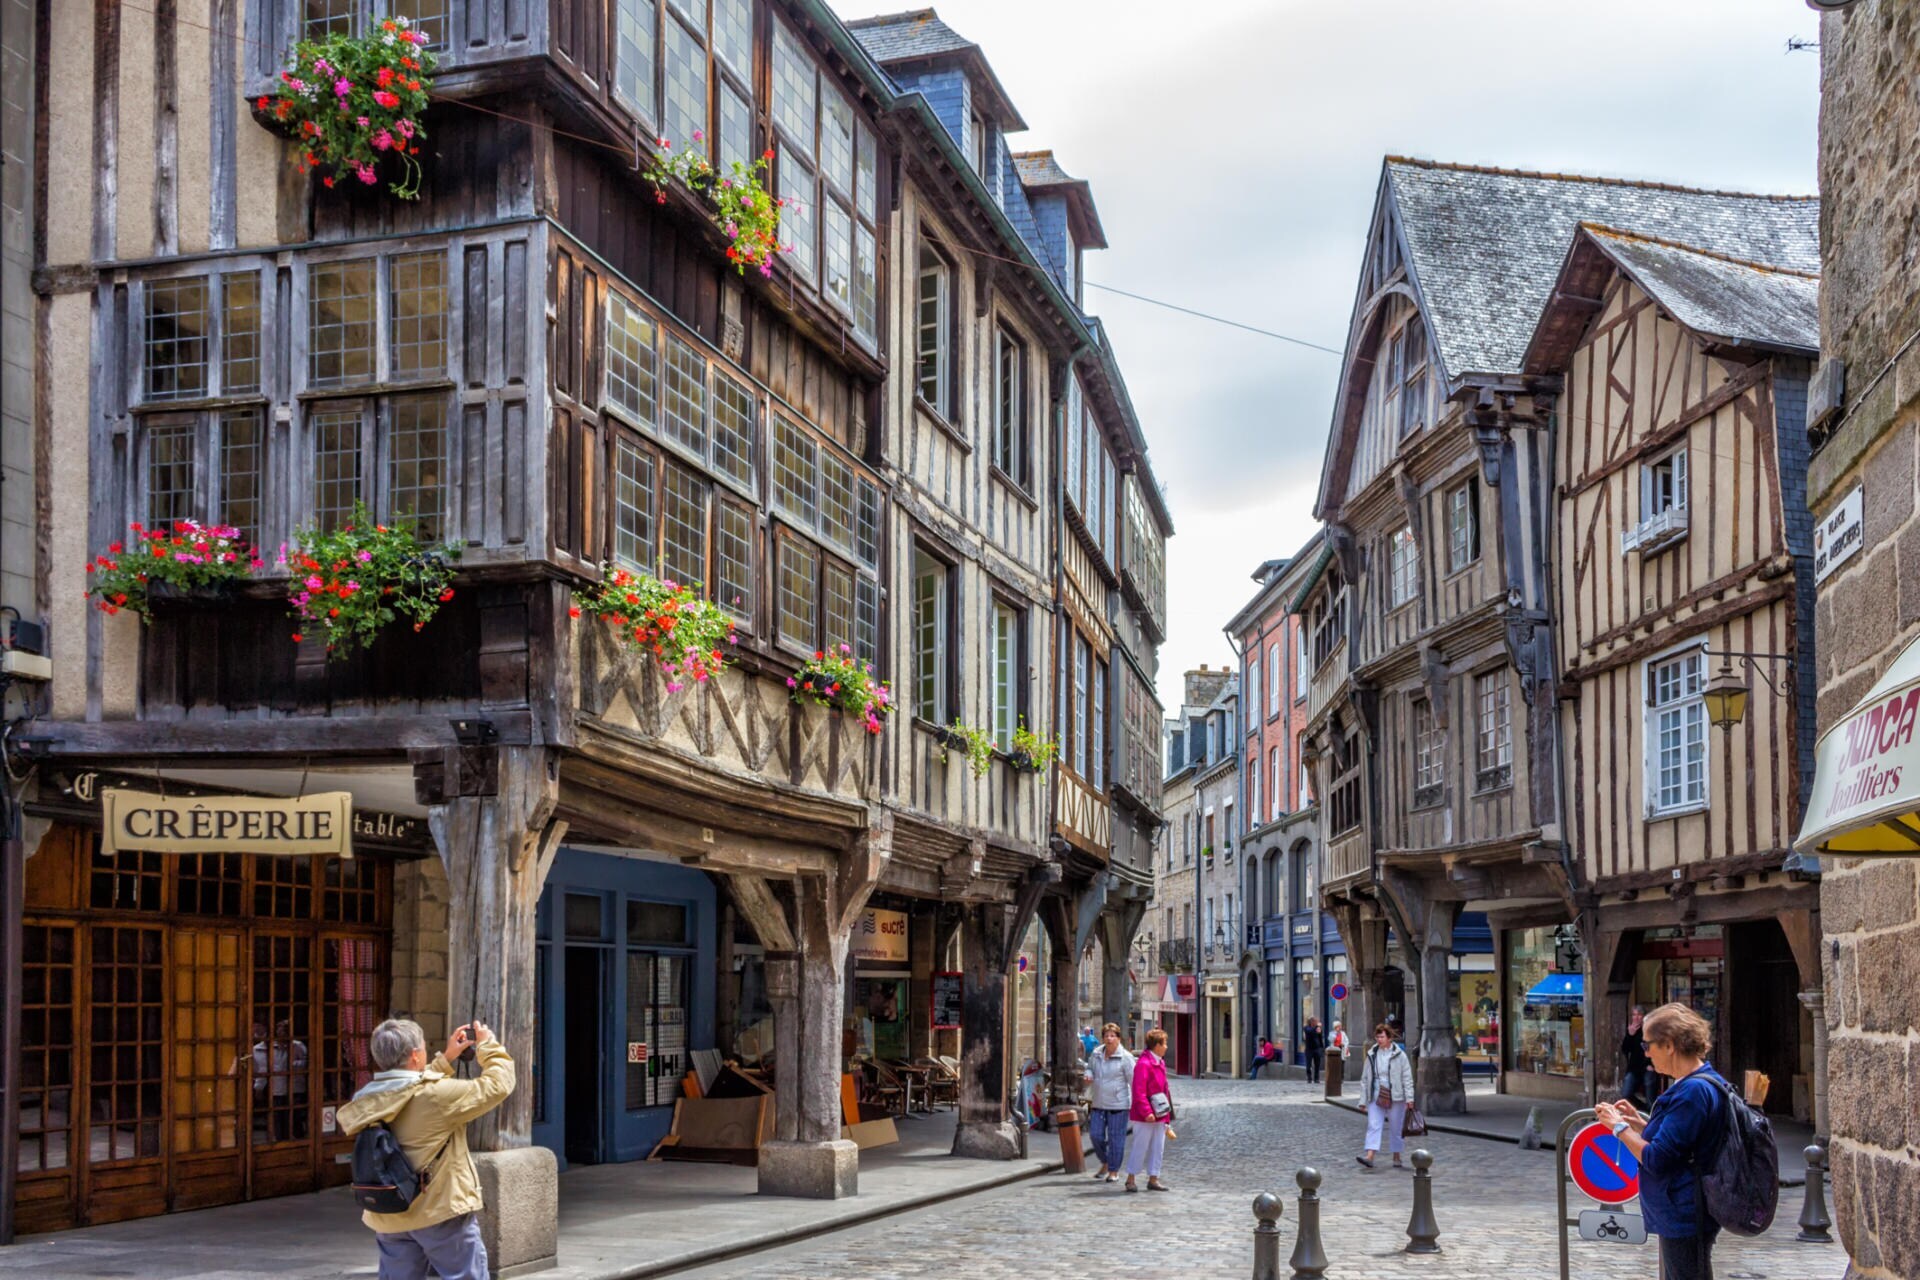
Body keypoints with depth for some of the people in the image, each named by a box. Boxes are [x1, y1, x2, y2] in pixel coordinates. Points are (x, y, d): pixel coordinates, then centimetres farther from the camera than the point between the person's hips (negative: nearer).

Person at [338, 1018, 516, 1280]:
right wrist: (488, 1045, 4)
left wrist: (447, 1058, 21)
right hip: (442, 1211, -6)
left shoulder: (369, 1101, 1)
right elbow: (497, 1086, -11)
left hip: (389, 1219, 6)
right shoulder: (438, 1095, -19)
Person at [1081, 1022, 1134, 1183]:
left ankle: (1114, 1170, 13)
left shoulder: (1125, 1057, -8)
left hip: (1118, 1104, -5)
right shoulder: (1096, 1054, 6)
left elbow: (1133, 1080, -6)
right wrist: (1088, 1075, -2)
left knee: (1116, 1137, 1)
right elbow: (1089, 1068, 22)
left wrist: (1135, 1101, -10)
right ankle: (1105, 1163, 27)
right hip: (1098, 1103, 5)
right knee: (1095, 1134, 5)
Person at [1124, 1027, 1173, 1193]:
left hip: (1159, 1115, 9)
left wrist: (1167, 1114, 19)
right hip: (1145, 1116, -9)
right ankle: (1131, 1179, 8)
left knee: (1158, 1148, 10)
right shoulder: (1143, 1064, -16)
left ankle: (1153, 1179, 17)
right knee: (1140, 1147, -2)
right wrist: (1146, 1112, -25)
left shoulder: (1160, 1063, 14)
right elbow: (1139, 1092, -20)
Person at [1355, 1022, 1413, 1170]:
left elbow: (1407, 1078, -2)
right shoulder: (1372, 1055, 6)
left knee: (1396, 1128, 6)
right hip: (1376, 1097, 2)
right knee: (1373, 1125, -9)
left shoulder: (1399, 1054, -2)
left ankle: (1397, 1158, 19)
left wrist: (1409, 1098, -8)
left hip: (1395, 1097, -2)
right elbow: (1365, 1078, 10)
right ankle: (1370, 1156, -17)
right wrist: (1363, 1100, 7)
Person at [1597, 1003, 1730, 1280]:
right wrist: (1640, 1122, 10)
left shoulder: (1694, 1091, -21)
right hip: (1680, 1217, 11)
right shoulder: (1698, 1084, 12)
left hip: (1685, 1219, -11)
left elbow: (1657, 1159, -23)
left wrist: (1620, 1127, -10)